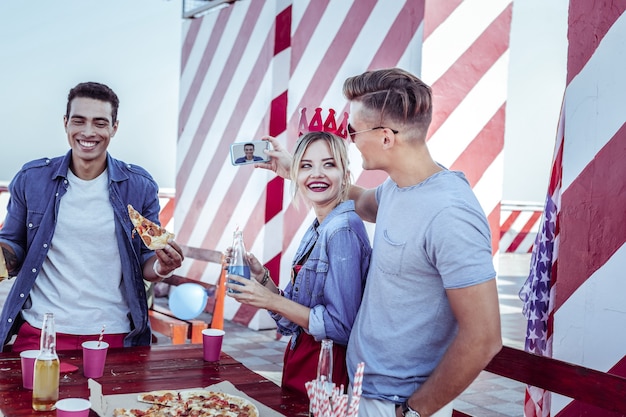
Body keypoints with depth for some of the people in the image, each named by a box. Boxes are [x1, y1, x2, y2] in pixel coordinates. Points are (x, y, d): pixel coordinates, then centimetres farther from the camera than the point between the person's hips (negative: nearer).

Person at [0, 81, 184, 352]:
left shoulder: (139, 186, -1)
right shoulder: (31, 179, 0)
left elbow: (144, 261, 6)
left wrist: (161, 267, -17)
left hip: (113, 335, 0)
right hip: (39, 331, 0)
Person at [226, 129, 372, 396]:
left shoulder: (343, 230, -19)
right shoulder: (317, 230, 7)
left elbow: (342, 327, -24)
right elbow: (294, 320, 8)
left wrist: (272, 301, -20)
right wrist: (261, 277, -5)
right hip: (300, 359, 8)